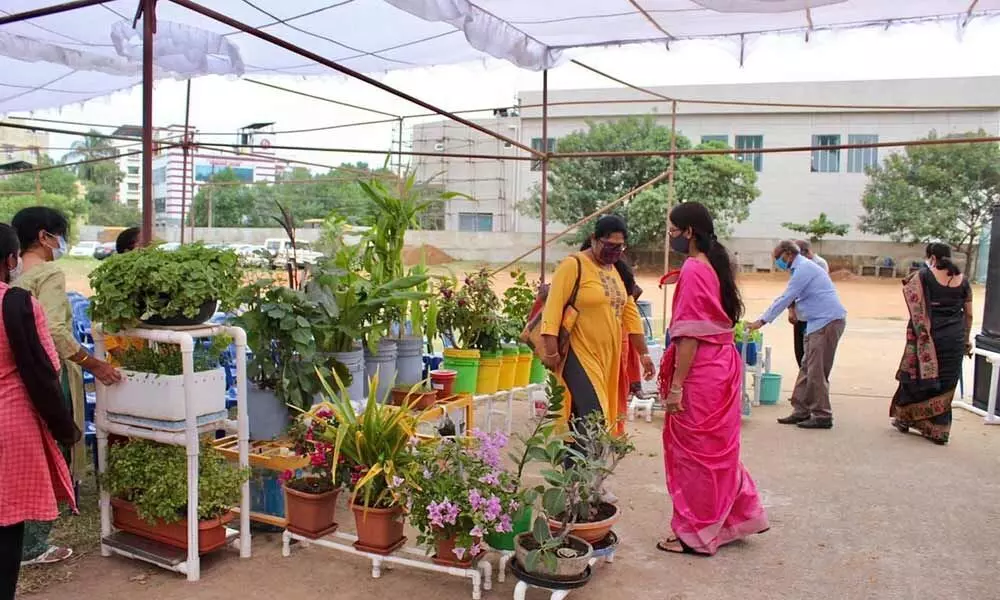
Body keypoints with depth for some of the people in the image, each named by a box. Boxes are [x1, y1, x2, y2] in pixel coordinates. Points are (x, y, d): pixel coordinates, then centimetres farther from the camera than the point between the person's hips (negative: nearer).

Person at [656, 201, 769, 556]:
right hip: (724, 364, 9)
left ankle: (695, 534, 16)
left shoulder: (693, 269, -17)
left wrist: (676, 385, -18)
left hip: (700, 371, -9)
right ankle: (742, 516, 31)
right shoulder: (717, 265, 11)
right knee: (717, 449, 20)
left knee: (694, 452, 3)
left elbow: (689, 335, -20)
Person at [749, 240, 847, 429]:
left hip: (827, 321, -10)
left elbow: (785, 298, -15)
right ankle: (801, 410, 15)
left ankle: (822, 416, 1)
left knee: (816, 371, -6)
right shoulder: (803, 267, 18)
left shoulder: (803, 268, -13)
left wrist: (762, 321, -12)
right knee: (807, 368, 11)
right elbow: (790, 298, 23)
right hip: (819, 322, 10)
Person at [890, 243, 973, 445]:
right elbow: (969, 314, 11)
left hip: (928, 336, -3)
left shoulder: (923, 276, -4)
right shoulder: (962, 281, 7)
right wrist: (966, 338, 20)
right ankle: (939, 430, 12)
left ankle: (904, 418, 23)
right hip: (954, 339, 3)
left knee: (917, 376, 13)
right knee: (945, 384, 9)